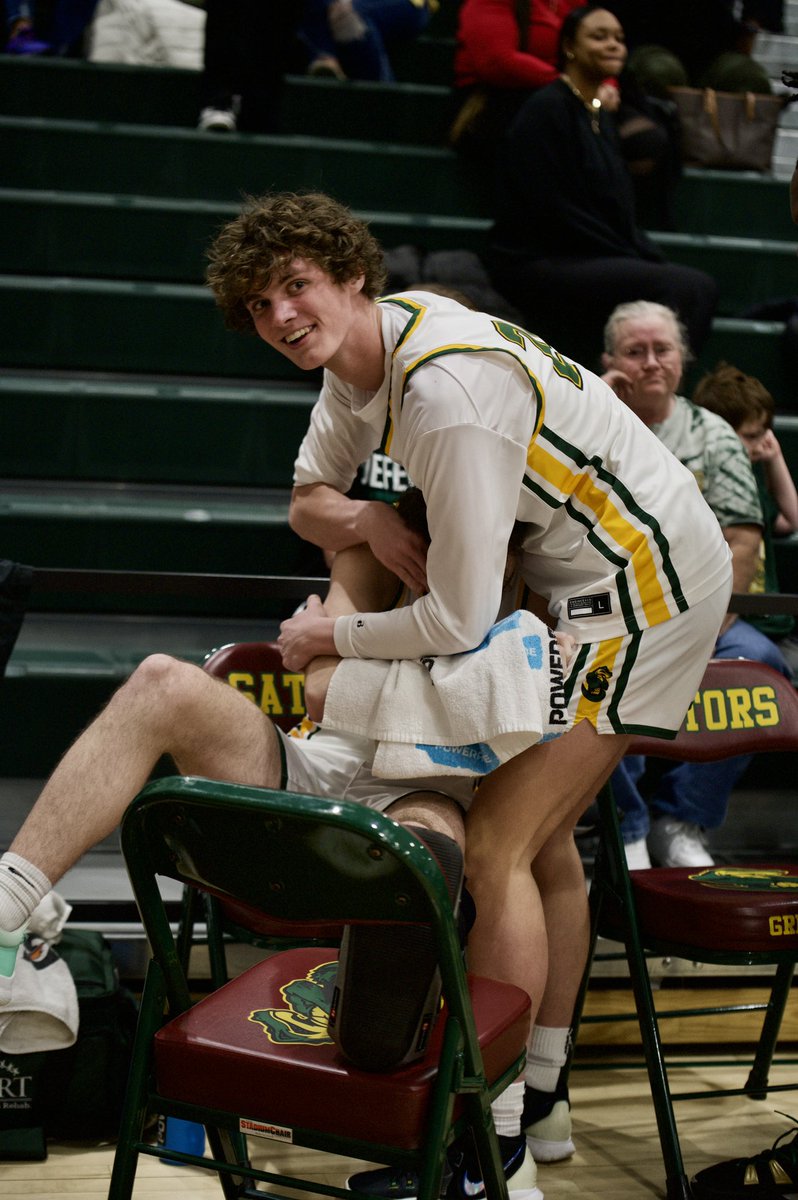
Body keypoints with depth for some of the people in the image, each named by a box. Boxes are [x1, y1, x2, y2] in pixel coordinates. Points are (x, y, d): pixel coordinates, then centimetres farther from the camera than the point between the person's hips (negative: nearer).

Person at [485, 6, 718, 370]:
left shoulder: (598, 116, 19)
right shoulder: (547, 109, -8)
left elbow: (619, 209, 20)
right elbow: (550, 209, -16)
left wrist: (648, 254, 2)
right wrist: (628, 257, -14)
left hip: (594, 259, 9)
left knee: (702, 287, -9)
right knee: (681, 287, -25)